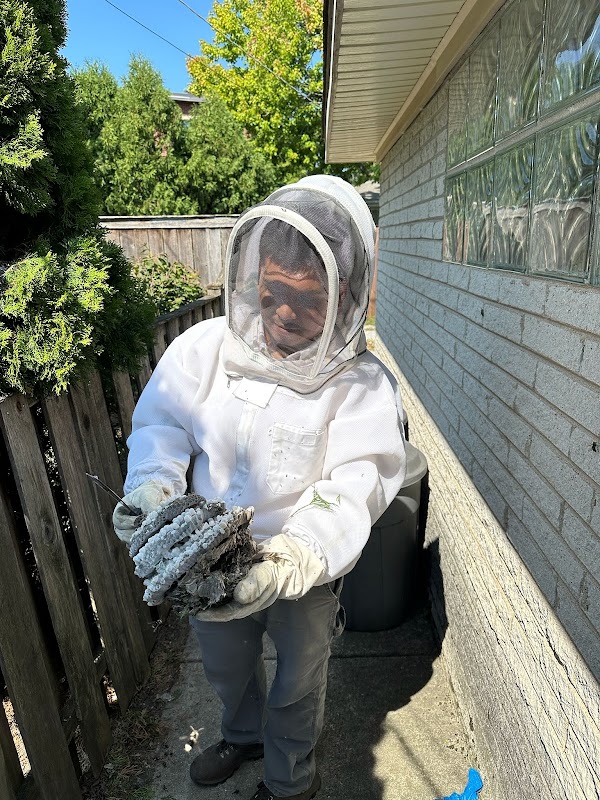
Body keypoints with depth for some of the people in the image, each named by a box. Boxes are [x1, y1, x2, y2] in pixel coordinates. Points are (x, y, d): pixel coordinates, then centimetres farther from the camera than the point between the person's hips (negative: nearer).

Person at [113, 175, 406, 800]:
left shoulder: (363, 388, -22)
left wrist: (294, 559, -44)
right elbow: (162, 422, -6)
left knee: (295, 687, 25)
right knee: (224, 667, 31)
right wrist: (153, 487, -25)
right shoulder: (205, 347, -15)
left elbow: (352, 492, -28)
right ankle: (243, 735, 68)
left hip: (305, 576, -2)